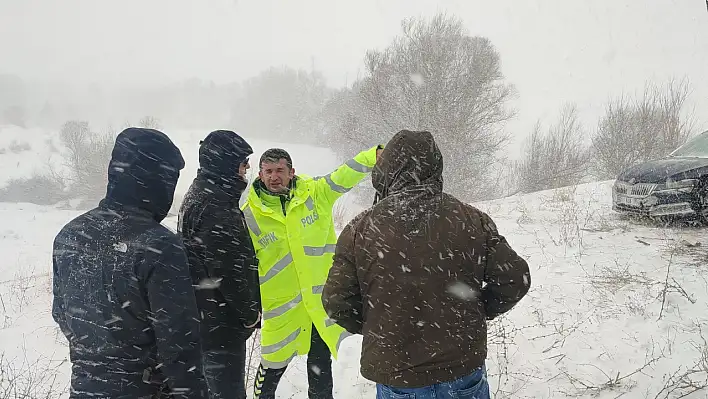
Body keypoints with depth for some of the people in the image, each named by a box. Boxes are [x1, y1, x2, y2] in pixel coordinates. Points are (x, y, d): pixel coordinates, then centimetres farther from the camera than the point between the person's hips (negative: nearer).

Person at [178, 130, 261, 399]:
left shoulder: (201, 193, 12)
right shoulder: (216, 205, -22)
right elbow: (227, 269, -25)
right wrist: (250, 311, -12)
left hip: (206, 314, 11)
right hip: (222, 319, -10)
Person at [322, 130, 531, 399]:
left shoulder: (360, 229, -11)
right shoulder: (472, 220, -8)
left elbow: (336, 302, -8)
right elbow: (514, 280, -4)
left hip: (396, 377, -1)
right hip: (464, 371, 1)